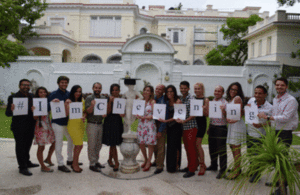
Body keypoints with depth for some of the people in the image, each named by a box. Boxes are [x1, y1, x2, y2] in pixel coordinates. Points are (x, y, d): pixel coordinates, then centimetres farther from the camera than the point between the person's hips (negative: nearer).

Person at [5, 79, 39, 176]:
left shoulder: (32, 96, 7)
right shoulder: (13, 97, -8)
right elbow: (7, 113, -11)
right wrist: (11, 110, -32)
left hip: (30, 127, 5)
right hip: (19, 127, -5)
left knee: (27, 145, 18)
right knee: (20, 146, 2)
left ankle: (27, 162, 35)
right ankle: (22, 167, 10)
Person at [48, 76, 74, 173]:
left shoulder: (69, 94, 8)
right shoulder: (53, 95, -5)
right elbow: (48, 108, -9)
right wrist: (52, 102, -27)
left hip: (68, 122, 6)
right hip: (58, 122, -5)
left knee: (72, 140, 15)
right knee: (59, 143, 1)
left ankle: (70, 159, 32)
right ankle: (60, 164, 12)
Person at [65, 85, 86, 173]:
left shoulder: (82, 101, 8)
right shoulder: (69, 101, -7)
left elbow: (85, 112, 14)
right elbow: (66, 114, -12)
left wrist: (84, 117, -7)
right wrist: (68, 104, -23)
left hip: (81, 124, 6)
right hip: (73, 124, -5)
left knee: (77, 145, 12)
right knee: (79, 145, -9)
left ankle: (74, 163, 26)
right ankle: (75, 165, 7)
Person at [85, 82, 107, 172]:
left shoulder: (104, 98, 10)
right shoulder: (89, 98, -4)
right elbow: (88, 111, -12)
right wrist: (92, 106, -33)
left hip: (100, 124, 5)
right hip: (92, 124, -5)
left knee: (99, 145, 12)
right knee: (92, 145, -1)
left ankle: (96, 161, 25)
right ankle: (92, 164, 6)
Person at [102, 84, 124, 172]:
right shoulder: (108, 99, -4)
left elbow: (123, 111, 8)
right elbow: (108, 112, -12)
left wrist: (122, 114, -14)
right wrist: (110, 101, -21)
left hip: (118, 122, 4)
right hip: (110, 122, -3)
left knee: (113, 143, 12)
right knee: (113, 143, -3)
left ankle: (110, 159, 30)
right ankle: (116, 163, 4)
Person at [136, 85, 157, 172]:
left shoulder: (153, 102, -4)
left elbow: (154, 115, -11)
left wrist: (144, 117, -19)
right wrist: (138, 116, -5)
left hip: (150, 125, -5)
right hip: (141, 124, 5)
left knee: (150, 143, 0)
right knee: (141, 143, 7)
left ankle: (149, 162, 15)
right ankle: (146, 160, 27)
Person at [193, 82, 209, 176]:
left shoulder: (205, 100, -3)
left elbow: (207, 114, -6)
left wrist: (203, 109, -25)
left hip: (201, 123, -5)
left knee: (197, 144, -8)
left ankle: (202, 165, 5)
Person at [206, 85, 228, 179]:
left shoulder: (224, 103, -9)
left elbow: (227, 117, -15)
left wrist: (224, 111, -35)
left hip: (221, 128, -7)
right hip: (212, 127, 7)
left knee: (221, 149, -3)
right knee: (212, 148, 15)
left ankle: (222, 170, 5)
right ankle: (213, 165, 32)